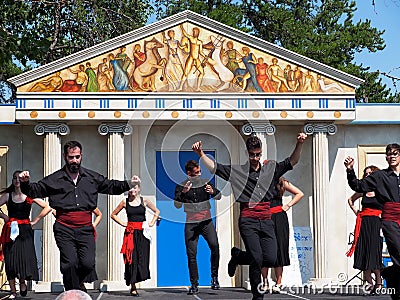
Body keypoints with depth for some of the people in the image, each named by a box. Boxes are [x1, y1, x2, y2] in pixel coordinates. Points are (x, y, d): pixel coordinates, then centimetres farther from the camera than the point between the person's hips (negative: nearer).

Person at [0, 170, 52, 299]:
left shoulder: (30, 196, 4)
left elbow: (47, 207, 5)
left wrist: (35, 220, 3)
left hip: (25, 231, -1)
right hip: (11, 230, 1)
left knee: (25, 257, -13)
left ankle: (23, 282, 13)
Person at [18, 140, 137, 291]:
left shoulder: (92, 177, 12)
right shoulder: (54, 179, 6)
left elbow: (111, 186, 20)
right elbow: (35, 190, 8)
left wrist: (128, 184, 7)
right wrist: (25, 183, -11)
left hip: (85, 229, 2)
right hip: (64, 229, -2)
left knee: (88, 264, -9)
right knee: (70, 263, -12)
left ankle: (77, 281, 25)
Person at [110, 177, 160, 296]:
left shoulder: (144, 201, 6)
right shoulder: (125, 202, 4)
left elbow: (157, 212, 21)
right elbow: (113, 215, 15)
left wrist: (152, 223, 9)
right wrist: (123, 223, 5)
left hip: (143, 233, 1)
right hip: (130, 232, -1)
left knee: (142, 259, -5)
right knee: (131, 258, -5)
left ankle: (136, 279, 8)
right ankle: (133, 287, -2)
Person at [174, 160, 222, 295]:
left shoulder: (205, 183, 8)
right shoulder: (181, 186, 3)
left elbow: (219, 197, 9)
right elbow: (177, 205, -6)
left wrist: (212, 191, -12)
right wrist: (183, 193, -22)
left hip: (206, 221, 0)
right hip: (190, 224, 0)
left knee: (214, 245, -23)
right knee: (191, 254, 0)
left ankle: (214, 276, -10)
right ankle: (194, 284, 9)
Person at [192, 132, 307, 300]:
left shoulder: (271, 168, 16)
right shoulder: (237, 171, 8)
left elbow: (292, 161, 13)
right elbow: (213, 167, 4)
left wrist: (300, 144, -3)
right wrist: (200, 153, -11)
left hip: (266, 220, 3)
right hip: (248, 221, -3)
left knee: (271, 259, -8)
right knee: (257, 259, -14)